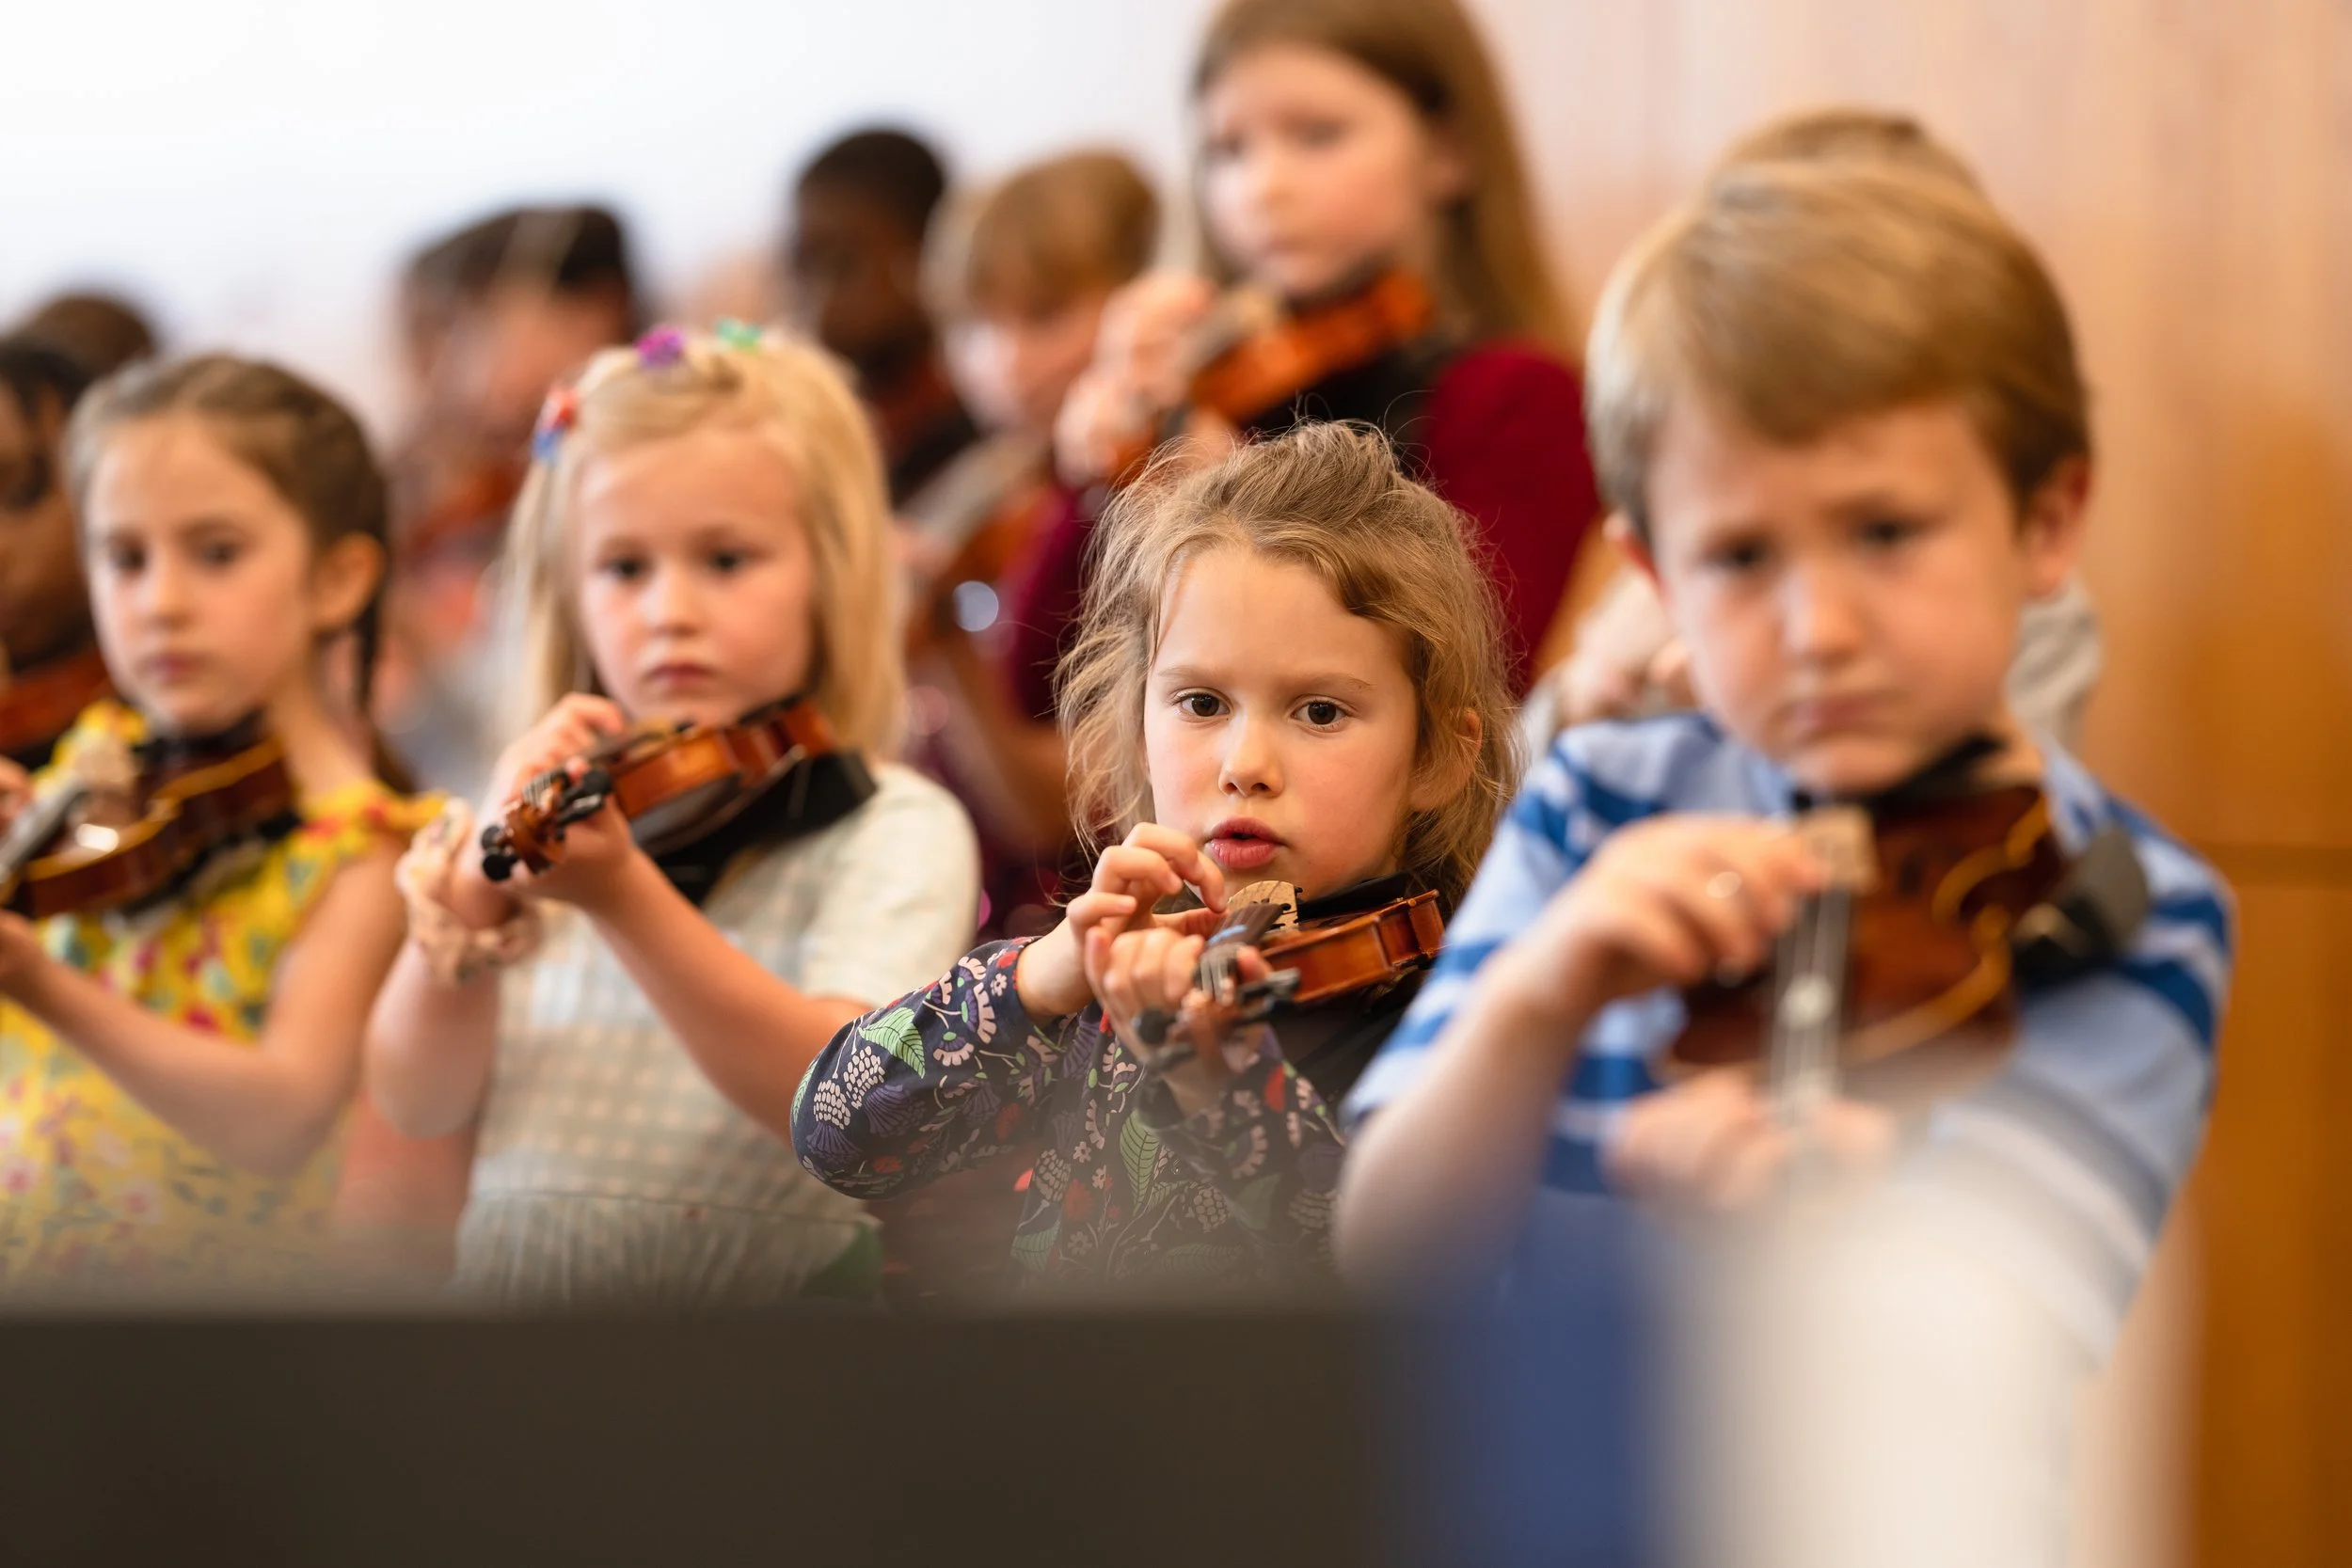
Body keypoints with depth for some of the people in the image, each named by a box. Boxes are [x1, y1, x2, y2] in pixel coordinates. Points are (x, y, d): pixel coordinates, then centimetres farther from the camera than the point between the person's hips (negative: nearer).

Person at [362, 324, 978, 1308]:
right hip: (507, 1286, 4)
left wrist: (621, 894, -25)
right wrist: (477, 887, -11)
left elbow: (840, 1097, -15)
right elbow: (418, 1106, 5)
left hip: (761, 1281, -4)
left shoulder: (897, 829, 2)